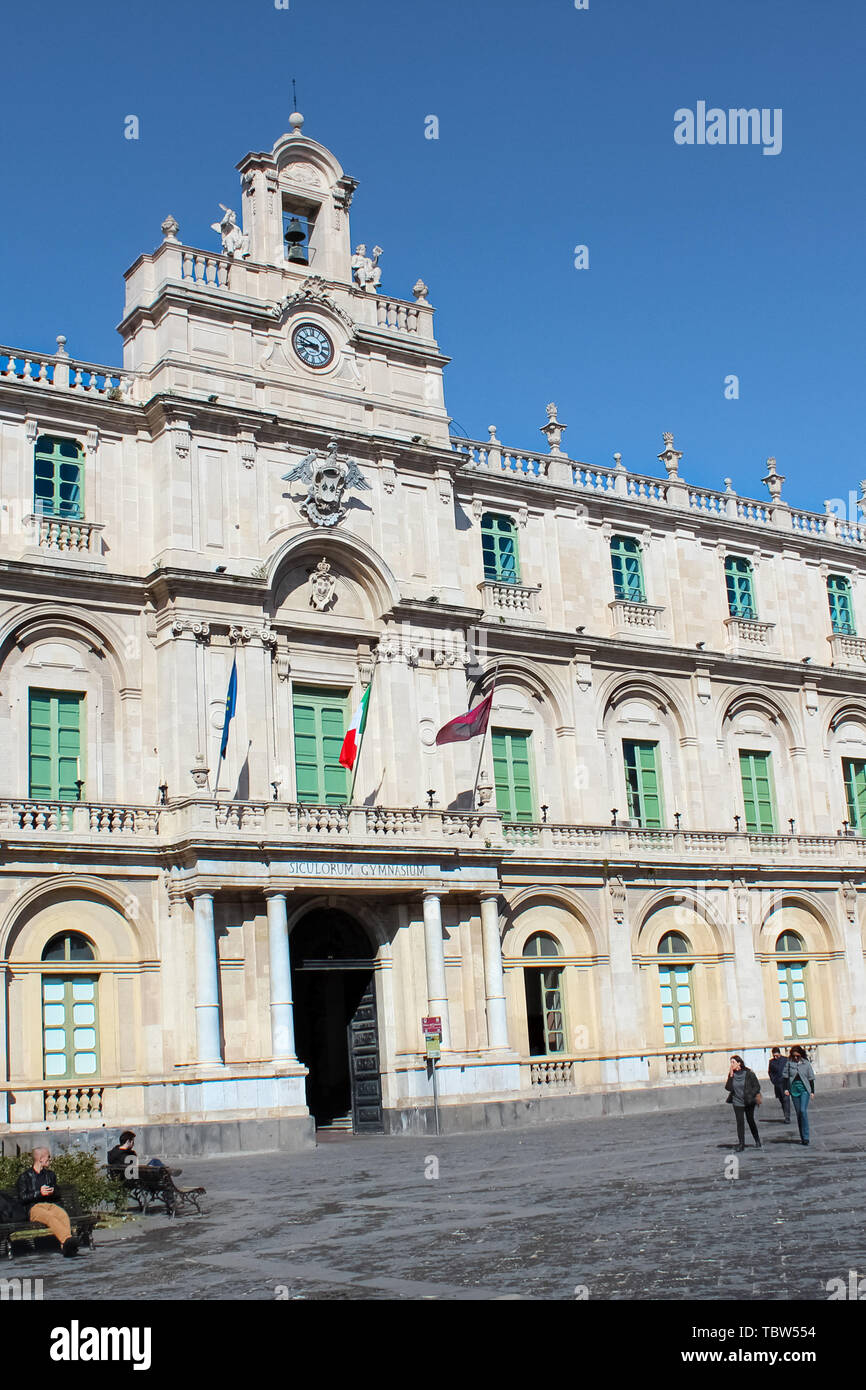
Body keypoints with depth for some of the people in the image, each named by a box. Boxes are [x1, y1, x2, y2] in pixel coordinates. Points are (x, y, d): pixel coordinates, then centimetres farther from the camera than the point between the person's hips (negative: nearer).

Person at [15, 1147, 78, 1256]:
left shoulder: (51, 1174, 27)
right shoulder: (25, 1176, 13)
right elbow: (22, 1198, 3)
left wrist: (51, 1192, 0)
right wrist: (39, 1193, -9)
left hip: (51, 1204, 3)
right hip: (34, 1207, -3)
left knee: (63, 1215, -34)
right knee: (50, 1217, -39)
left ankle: (65, 1246, -53)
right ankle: (68, 1239, -58)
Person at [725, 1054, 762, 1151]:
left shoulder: (749, 1073, -11)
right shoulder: (732, 1074, -1)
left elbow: (757, 1086, -6)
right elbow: (728, 1088, -10)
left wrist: (750, 1096, -15)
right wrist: (731, 1076, -17)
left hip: (749, 1102, -2)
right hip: (737, 1102, 2)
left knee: (751, 1121, 9)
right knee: (740, 1122, -3)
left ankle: (757, 1141, 29)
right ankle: (741, 1144, 1)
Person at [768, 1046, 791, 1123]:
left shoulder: (785, 1060, 0)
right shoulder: (772, 1062, 8)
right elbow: (770, 1072, 19)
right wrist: (773, 1081, 6)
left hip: (785, 1083, -3)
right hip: (777, 1084, 4)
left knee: (786, 1099, -11)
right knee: (781, 1100, 7)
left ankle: (787, 1117, -11)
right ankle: (786, 1116, 16)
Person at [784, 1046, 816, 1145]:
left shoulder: (806, 1063, 2)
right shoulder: (789, 1063, 4)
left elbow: (811, 1078, 7)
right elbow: (786, 1076, 8)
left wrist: (812, 1091, 5)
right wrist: (786, 1089, 1)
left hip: (804, 1089, -2)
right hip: (794, 1090, 2)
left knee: (803, 1110, -16)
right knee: (798, 1113, 4)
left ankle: (806, 1137, -12)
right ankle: (802, 1137, 11)